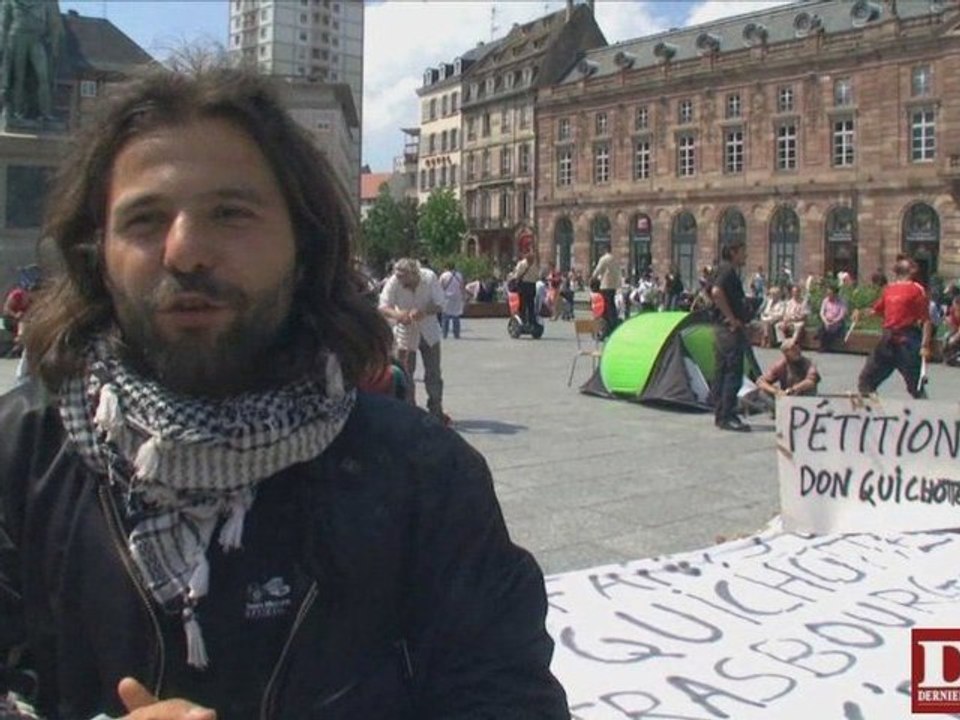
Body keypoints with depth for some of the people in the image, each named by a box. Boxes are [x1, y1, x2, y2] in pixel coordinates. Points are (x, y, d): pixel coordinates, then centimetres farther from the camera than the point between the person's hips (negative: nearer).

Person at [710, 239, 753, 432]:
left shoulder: (732, 271, 18)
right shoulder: (728, 270, -12)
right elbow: (716, 292, -29)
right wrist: (731, 318, -23)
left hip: (726, 329, 10)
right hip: (730, 329, -10)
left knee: (723, 372, 12)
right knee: (733, 373, -9)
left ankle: (720, 415, 17)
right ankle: (727, 417, -7)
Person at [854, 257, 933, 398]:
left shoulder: (916, 289, -7)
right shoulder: (889, 288, 13)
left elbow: (926, 320, -11)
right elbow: (877, 309, 26)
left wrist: (925, 346, -18)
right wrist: (862, 313, 6)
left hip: (907, 340, -7)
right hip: (888, 339, 7)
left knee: (915, 386, -4)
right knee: (866, 380, 10)